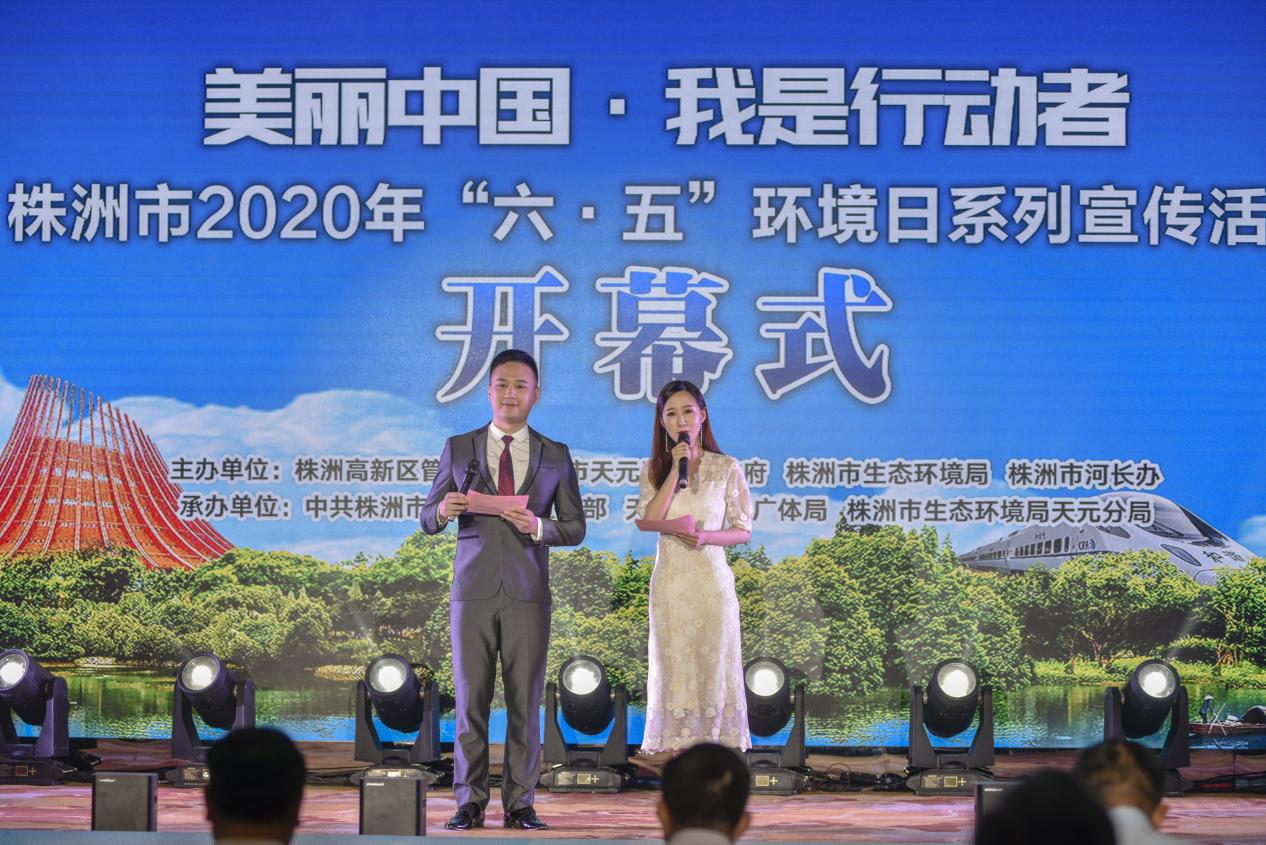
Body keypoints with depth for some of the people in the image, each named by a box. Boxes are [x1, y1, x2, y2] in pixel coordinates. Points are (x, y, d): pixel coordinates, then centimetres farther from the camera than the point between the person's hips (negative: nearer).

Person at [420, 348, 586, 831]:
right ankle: (469, 804, 4)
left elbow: (575, 528, 8)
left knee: (525, 701, -1)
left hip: (528, 593, 0)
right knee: (470, 700, -1)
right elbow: (428, 520, 10)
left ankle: (520, 805, 4)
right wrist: (444, 510, -14)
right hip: (473, 591, 0)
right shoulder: (458, 449, 9)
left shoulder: (555, 456, 9)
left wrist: (538, 527, -12)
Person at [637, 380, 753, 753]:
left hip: (711, 579, -2)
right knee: (674, 666, 4)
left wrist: (706, 536, -17)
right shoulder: (654, 469, 7)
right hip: (669, 580, 2)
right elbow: (648, 522, -9)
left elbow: (743, 531, 1)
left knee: (714, 663, 0)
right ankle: (678, 745, 9)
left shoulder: (727, 468, 1)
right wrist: (676, 470, -12)